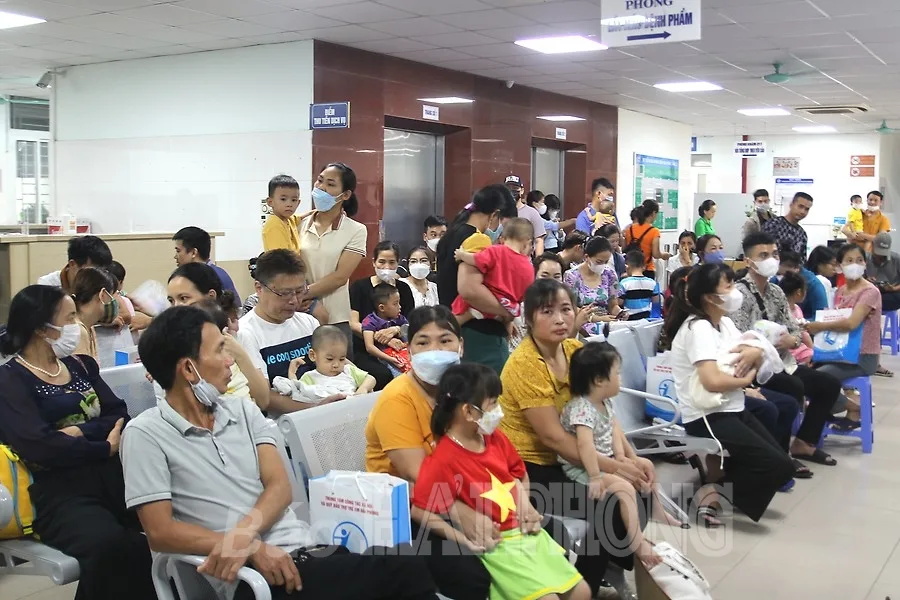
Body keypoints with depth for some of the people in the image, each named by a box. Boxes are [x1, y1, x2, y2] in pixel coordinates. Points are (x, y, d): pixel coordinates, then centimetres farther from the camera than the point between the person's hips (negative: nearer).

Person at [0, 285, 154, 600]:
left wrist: (79, 431, -8)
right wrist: (105, 448, -4)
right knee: (109, 544, -36)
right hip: (60, 490, -5)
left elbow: (120, 417, 10)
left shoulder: (80, 365, 20)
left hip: (112, 474, 5)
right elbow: (41, 446, -13)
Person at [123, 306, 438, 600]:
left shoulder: (243, 410, 15)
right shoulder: (146, 434, -1)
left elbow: (280, 487, 5)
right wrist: (251, 549, -15)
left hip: (308, 552, 6)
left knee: (408, 569, -21)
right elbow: (161, 532, -7)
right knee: (406, 572, -25)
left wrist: (240, 536, -15)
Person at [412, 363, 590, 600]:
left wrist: (526, 506, 3)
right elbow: (419, 511, -23)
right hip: (496, 545, -8)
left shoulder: (495, 438, 5)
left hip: (527, 533, 8)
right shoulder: (444, 460, -20)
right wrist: (464, 539, -24)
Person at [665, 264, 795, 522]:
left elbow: (757, 355, 15)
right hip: (707, 417, -9)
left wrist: (754, 353, -9)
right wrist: (746, 379, -13)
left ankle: (715, 483, 10)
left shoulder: (725, 322, 8)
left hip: (733, 409, 9)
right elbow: (712, 381, -31)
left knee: (782, 463, 4)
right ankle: (715, 485, 0)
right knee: (779, 467, -14)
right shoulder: (698, 328, -19)